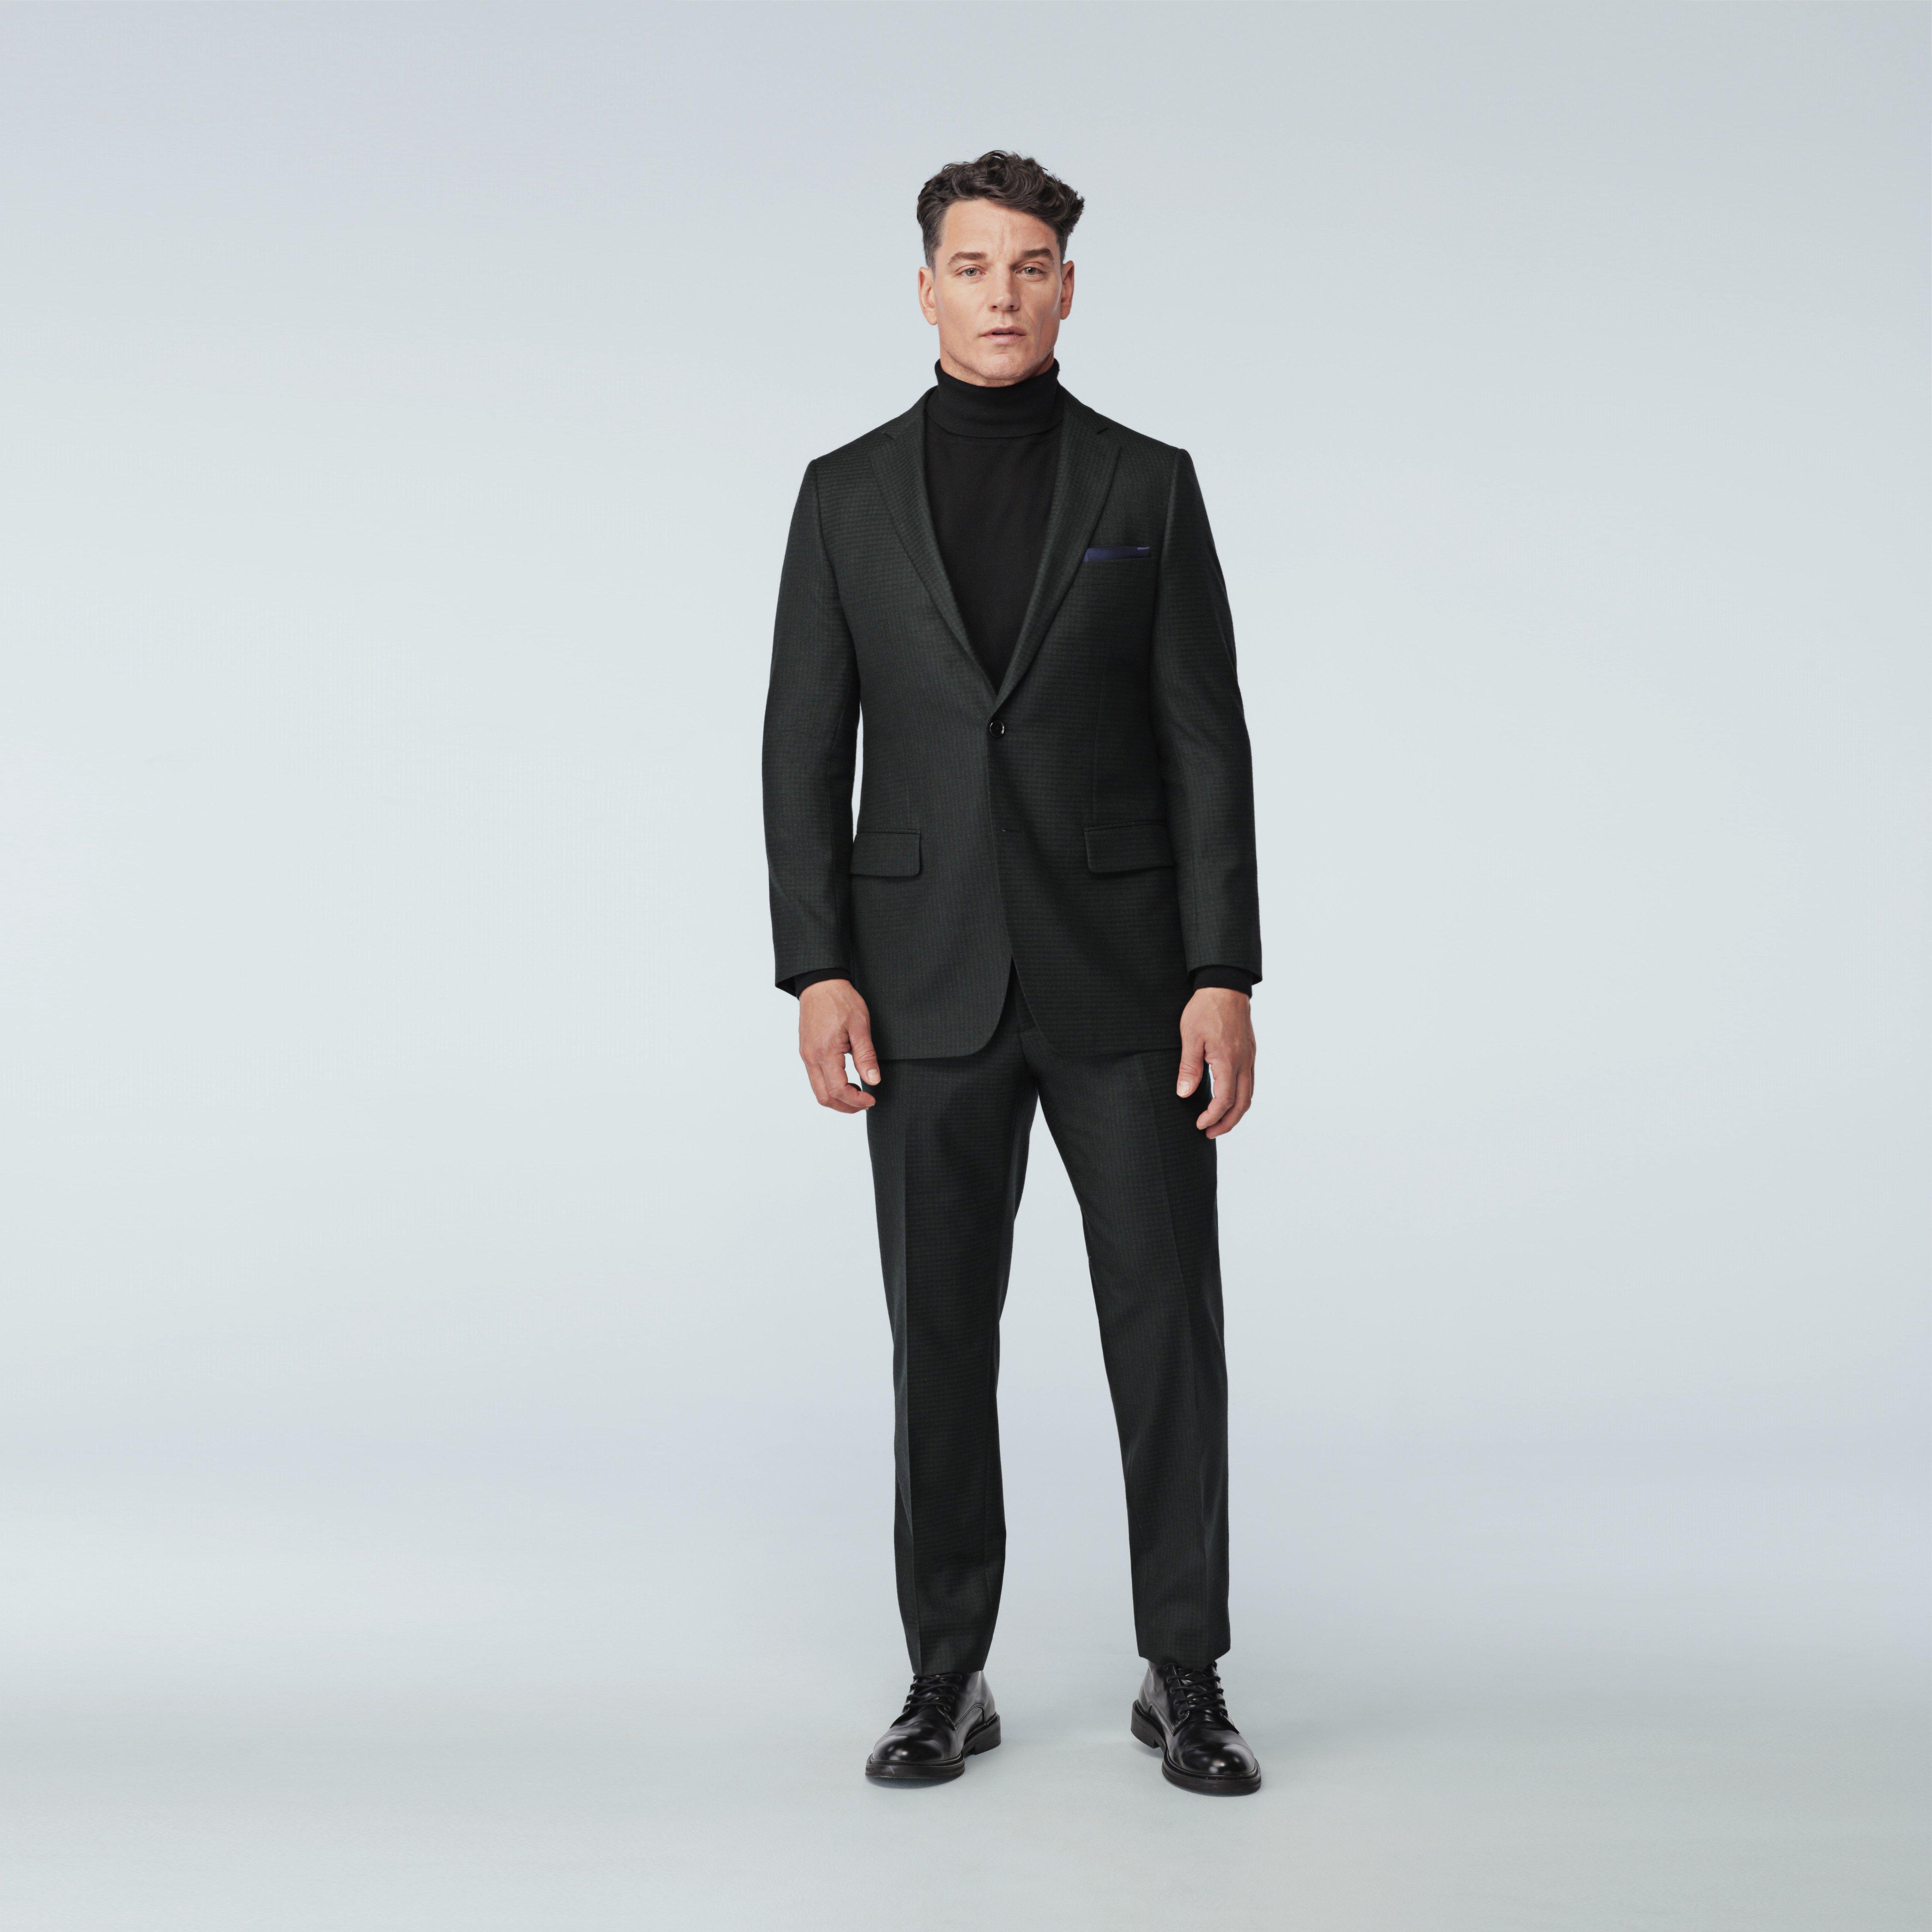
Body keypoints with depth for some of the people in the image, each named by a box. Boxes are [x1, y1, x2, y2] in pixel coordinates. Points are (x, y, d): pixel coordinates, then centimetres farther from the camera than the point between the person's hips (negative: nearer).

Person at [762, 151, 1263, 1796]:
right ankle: (949, 1681, 18)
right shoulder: (849, 494, 6)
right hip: (932, 979, 1)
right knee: (942, 1333, 5)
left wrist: (1225, 975, -9)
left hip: (1124, 973, 0)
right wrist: (819, 970, -7)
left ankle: (1186, 1678, 14)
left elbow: (1207, 742, -1)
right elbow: (805, 749, 3)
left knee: (1168, 1324, 0)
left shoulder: (1148, 485, 4)